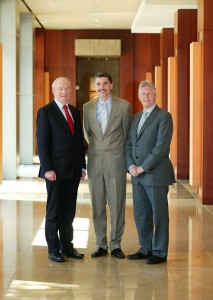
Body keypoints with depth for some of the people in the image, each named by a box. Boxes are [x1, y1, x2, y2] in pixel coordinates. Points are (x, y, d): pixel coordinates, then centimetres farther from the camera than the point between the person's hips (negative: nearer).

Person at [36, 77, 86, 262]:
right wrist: (48, 169, -16)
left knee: (69, 211, 11)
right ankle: (53, 250, 10)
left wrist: (82, 165, 11)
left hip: (73, 170, 6)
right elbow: (42, 142, -10)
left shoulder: (75, 112, 14)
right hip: (56, 171, -6)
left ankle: (67, 246, 20)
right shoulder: (46, 112, -5)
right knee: (54, 211, 3)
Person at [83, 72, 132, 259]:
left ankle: (115, 245, 12)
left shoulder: (124, 106, 0)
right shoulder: (88, 107, 7)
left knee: (117, 205, 1)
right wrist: (95, 147, 13)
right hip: (95, 161, 3)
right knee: (97, 205, 6)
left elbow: (127, 134, 5)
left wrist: (128, 160, 7)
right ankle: (101, 245, 16)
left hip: (116, 161, -2)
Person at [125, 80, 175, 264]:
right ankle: (146, 249, 23)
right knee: (140, 214, 11)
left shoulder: (164, 116, -7)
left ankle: (160, 252, 11)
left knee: (159, 214, 2)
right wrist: (131, 165, -2)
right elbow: (129, 145, 15)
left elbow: (162, 146, -15)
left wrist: (143, 167, -15)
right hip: (137, 175, 7)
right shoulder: (136, 118, 16)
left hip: (156, 174, -7)